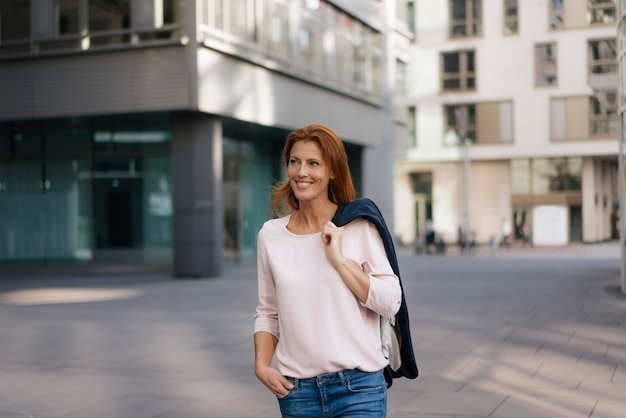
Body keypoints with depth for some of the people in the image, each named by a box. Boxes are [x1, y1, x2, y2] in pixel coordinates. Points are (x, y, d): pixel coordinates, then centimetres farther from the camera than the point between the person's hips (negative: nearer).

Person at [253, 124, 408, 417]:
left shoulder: (359, 225, -3)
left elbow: (390, 303, -7)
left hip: (358, 386, -3)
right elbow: (267, 312, 11)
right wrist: (261, 364, -2)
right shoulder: (271, 235, 4)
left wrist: (338, 259, -14)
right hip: (297, 390, 3)